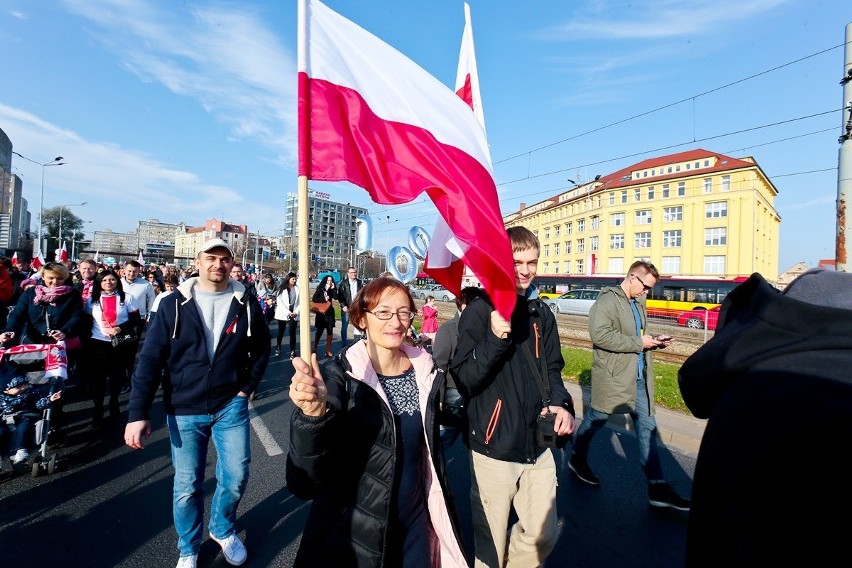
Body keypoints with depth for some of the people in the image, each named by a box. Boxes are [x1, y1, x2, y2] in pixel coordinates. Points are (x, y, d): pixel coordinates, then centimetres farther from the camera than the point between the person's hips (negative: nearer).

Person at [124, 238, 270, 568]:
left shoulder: (246, 304, -4)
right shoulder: (174, 304, -7)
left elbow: (261, 349, 8)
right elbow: (150, 360, -7)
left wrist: (247, 387, 0)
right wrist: (138, 413, -12)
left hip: (230, 406, 1)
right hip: (184, 410, 0)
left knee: (236, 477, 8)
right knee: (187, 487, 11)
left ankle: (222, 530, 40)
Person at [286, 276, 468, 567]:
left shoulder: (424, 370, -7)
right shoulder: (340, 375, -20)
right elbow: (306, 481, -26)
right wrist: (314, 415, -44)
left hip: (416, 521, 4)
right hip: (354, 528, -3)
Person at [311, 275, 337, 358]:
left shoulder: (332, 289, 8)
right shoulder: (320, 289, -3)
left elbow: (336, 297, -8)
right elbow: (314, 299, -9)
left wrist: (333, 289, -12)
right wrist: (323, 300, -13)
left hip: (330, 312, 4)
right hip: (321, 312, -4)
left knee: (330, 331, 1)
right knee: (319, 331, 4)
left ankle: (328, 350, 7)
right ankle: (315, 348, 17)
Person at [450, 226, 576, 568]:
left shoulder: (541, 314, 6)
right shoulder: (480, 311, -12)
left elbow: (552, 370, 14)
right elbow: (463, 380, -17)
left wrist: (561, 404, -5)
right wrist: (495, 338, -30)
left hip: (538, 447, 5)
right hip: (494, 448, -5)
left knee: (544, 535, 17)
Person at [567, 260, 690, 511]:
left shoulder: (638, 303, 11)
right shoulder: (607, 300, -16)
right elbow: (600, 334, -28)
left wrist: (655, 340, 4)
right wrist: (639, 343, -21)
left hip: (638, 379, 8)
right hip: (613, 378, -8)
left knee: (647, 427, 10)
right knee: (594, 420, 10)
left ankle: (658, 487, 20)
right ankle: (578, 459, 34)